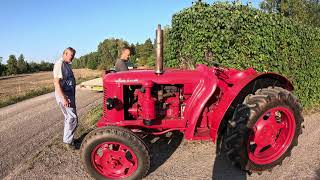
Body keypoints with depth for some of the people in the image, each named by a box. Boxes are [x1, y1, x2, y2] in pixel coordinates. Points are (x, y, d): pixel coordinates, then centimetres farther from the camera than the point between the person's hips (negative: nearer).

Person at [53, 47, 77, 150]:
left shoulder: (67, 65, 14)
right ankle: (67, 141, 5)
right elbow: (56, 82, -22)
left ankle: (68, 139, 28)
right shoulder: (59, 64, -15)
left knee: (69, 118, 16)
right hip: (63, 95, -10)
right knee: (72, 118, -8)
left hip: (69, 95, 10)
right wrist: (63, 98, -26)